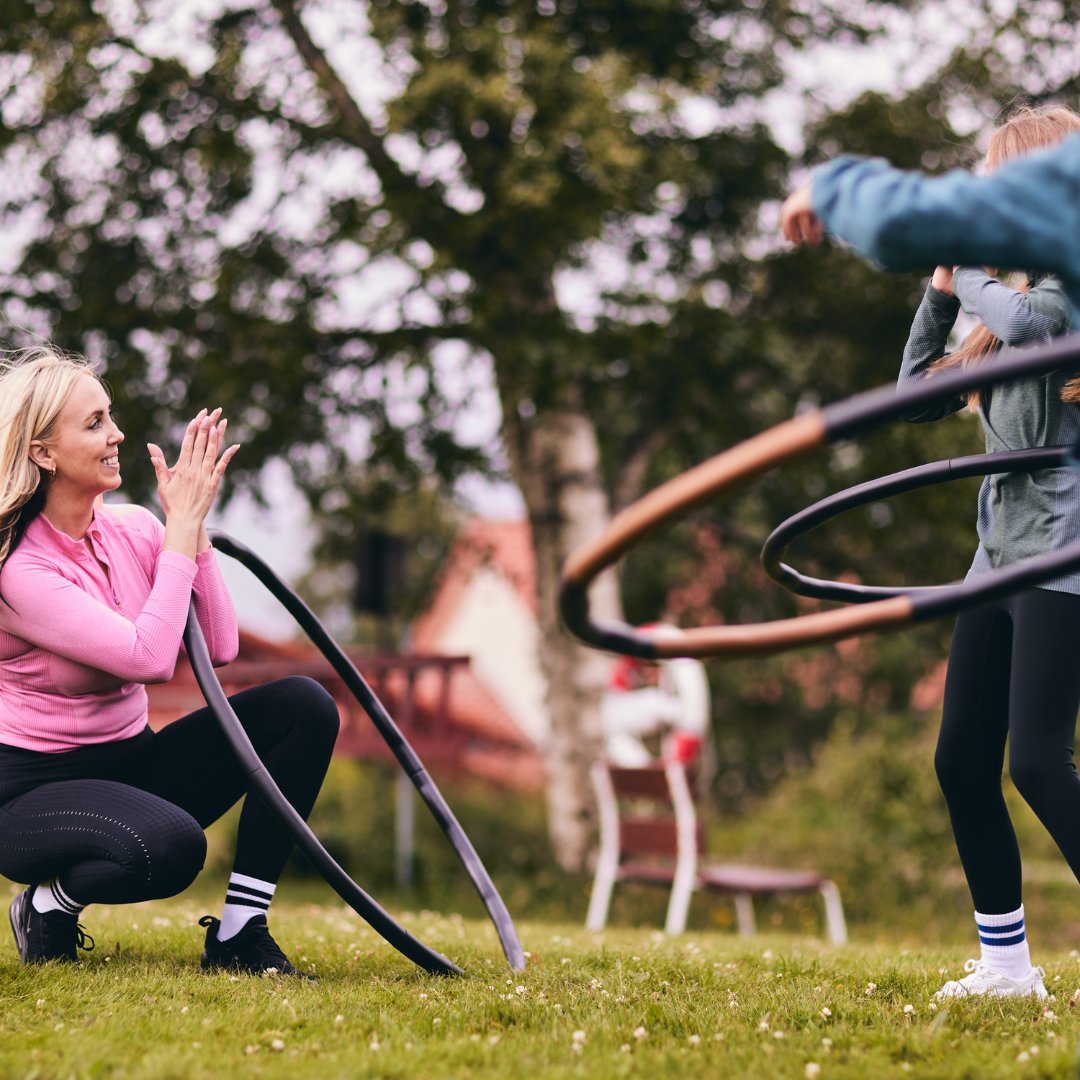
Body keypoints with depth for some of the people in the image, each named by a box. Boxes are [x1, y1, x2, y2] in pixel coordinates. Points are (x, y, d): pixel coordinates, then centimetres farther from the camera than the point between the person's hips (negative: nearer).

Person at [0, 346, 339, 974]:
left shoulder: (134, 530, 0)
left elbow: (220, 648, -9)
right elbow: (149, 659, -31)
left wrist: (192, 523, -14)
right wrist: (182, 526, -23)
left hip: (129, 762, 7)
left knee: (304, 706, -12)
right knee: (169, 846, -39)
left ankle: (238, 933, -8)